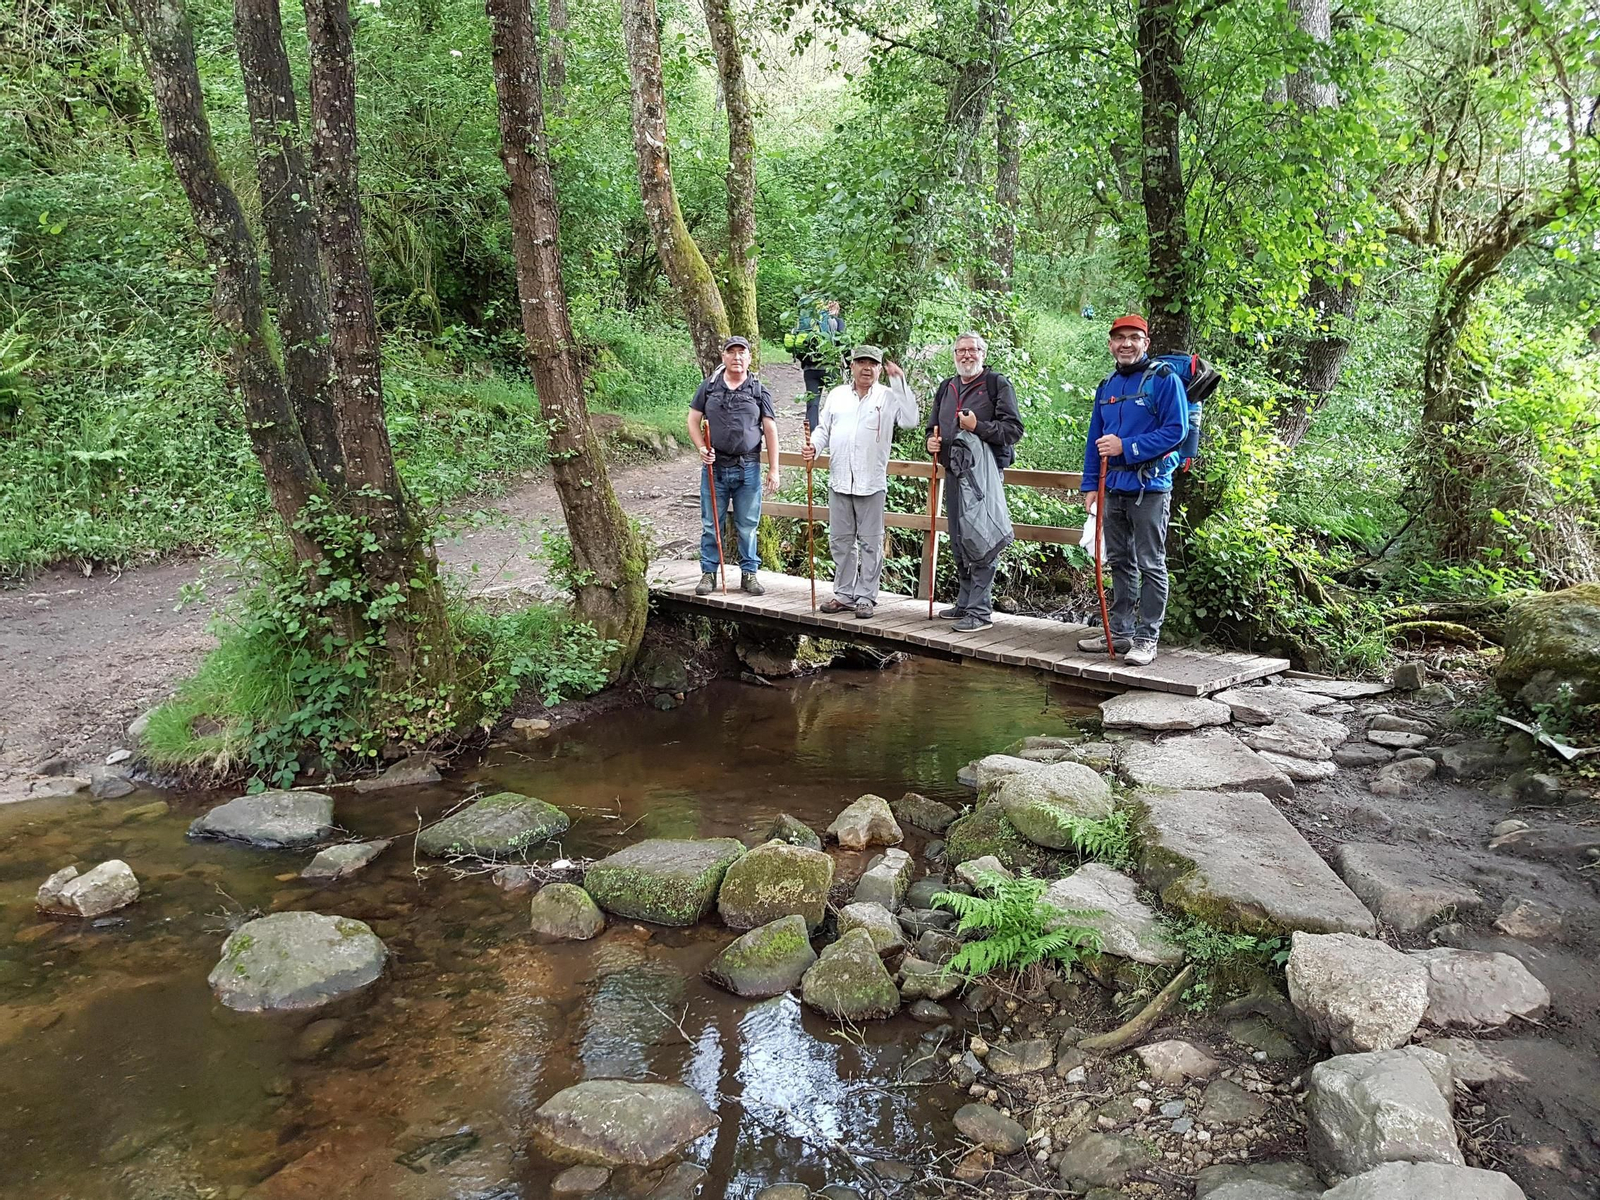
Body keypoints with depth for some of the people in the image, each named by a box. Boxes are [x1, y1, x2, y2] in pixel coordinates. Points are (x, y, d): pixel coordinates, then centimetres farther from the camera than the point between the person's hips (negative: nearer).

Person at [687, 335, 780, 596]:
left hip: (748, 469, 0)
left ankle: (749, 573, 17)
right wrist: (701, 448, -8)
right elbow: (693, 420, 9)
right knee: (711, 524, 6)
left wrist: (773, 469, -1)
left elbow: (770, 430, 4)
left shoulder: (759, 392, 5)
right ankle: (709, 573, 16)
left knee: (747, 526, 6)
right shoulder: (708, 387, 6)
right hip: (714, 467, 1)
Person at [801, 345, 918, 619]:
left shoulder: (889, 397, 2)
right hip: (839, 480, 4)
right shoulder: (837, 395, 13)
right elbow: (823, 429, 17)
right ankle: (844, 594, 19)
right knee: (841, 540, 9)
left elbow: (909, 420, -14)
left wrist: (899, 381, -14)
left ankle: (866, 597, 8)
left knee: (870, 542, 1)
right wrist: (814, 447, -3)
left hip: (872, 483, -3)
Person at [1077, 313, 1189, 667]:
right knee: (1120, 562, 14)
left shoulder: (1164, 379, -6)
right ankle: (1120, 631, 23)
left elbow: (1176, 430, -13)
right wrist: (1091, 485, 11)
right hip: (1114, 488, 7)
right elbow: (1095, 439, 17)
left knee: (1151, 565, -1)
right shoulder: (1107, 386, 14)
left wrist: (1125, 446, -17)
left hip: (1150, 488, -7)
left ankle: (1147, 638, 4)